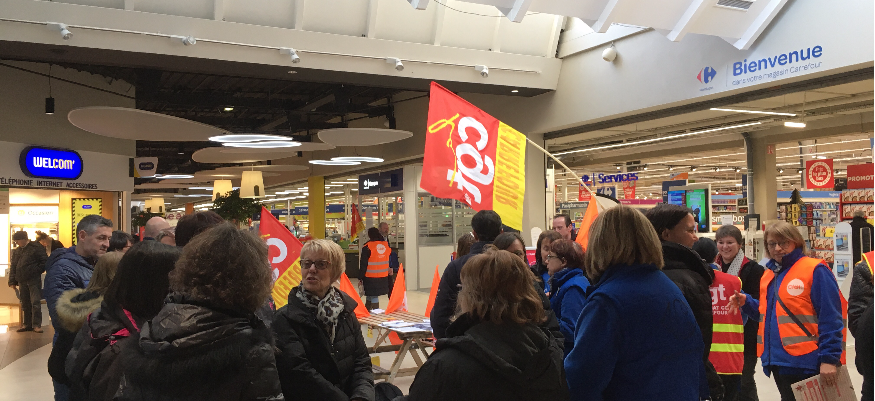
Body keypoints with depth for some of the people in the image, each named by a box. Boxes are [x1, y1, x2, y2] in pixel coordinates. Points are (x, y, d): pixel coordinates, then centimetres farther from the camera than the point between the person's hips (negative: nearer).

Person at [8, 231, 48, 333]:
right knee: (25, 304, 11)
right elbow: (14, 266, 18)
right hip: (22, 281, 7)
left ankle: (37, 325, -5)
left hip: (34, 280, -7)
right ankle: (27, 324, 18)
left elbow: (45, 262, -7)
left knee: (35, 302, -8)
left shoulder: (36, 247, -5)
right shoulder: (18, 250, 15)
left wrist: (36, 271, -10)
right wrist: (12, 281, 11)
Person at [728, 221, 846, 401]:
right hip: (778, 360, 7)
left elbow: (830, 318, -14)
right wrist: (746, 303, 3)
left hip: (806, 362, -7)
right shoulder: (768, 274, 13)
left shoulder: (815, 270, -9)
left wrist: (829, 358, -19)